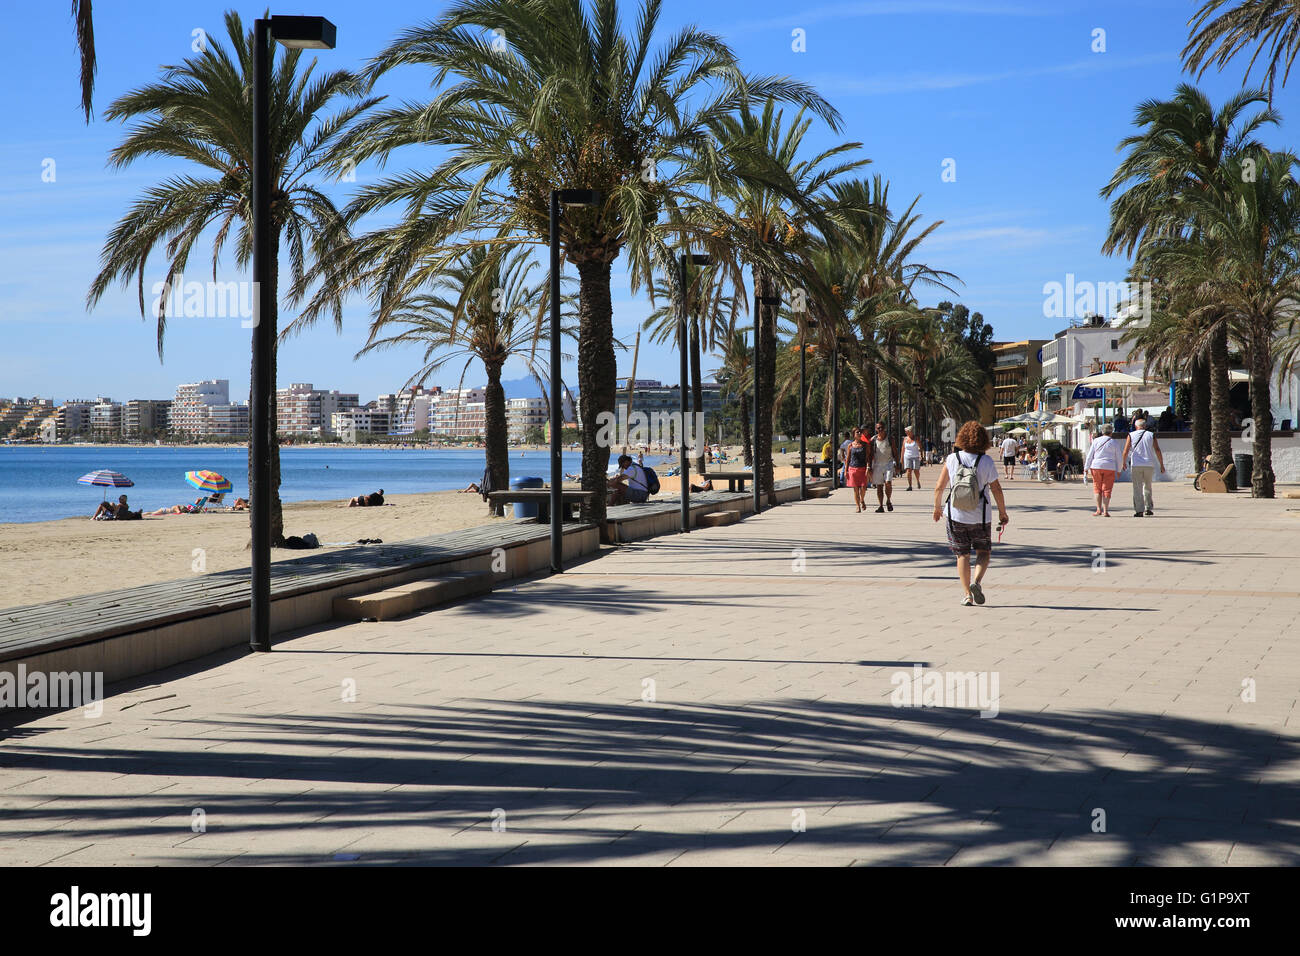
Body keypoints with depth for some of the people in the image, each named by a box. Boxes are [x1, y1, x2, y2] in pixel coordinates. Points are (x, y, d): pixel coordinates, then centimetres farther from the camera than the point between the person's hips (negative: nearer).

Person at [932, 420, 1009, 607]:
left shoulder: (952, 459, -5)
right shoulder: (986, 462, -9)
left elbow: (939, 487, -2)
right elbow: (996, 490, -7)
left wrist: (937, 507, 15)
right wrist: (1002, 513, 6)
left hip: (956, 516, 1)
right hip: (980, 518, -1)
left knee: (962, 554, 10)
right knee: (983, 551, 16)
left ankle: (966, 594, 6)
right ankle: (976, 581, -9)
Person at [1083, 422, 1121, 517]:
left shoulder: (1096, 441, 5)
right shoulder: (1114, 443, 3)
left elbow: (1089, 455, 3)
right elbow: (1118, 458, 5)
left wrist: (1086, 468, 6)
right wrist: (1118, 470, 15)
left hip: (1096, 466, 1)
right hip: (1110, 468, -1)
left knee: (1097, 489, 10)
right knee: (1107, 490, 2)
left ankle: (1099, 510, 3)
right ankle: (1105, 511, -5)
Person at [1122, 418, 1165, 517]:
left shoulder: (1131, 435, 4)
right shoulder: (1151, 435, 6)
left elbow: (1126, 451, -1)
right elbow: (1157, 451, 1)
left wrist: (1124, 463, 13)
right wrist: (1162, 465, 5)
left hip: (1136, 465, -2)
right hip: (1149, 465, 2)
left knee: (1137, 488, 1)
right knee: (1147, 487, 17)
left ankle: (1139, 510, -5)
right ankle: (1148, 508, 11)